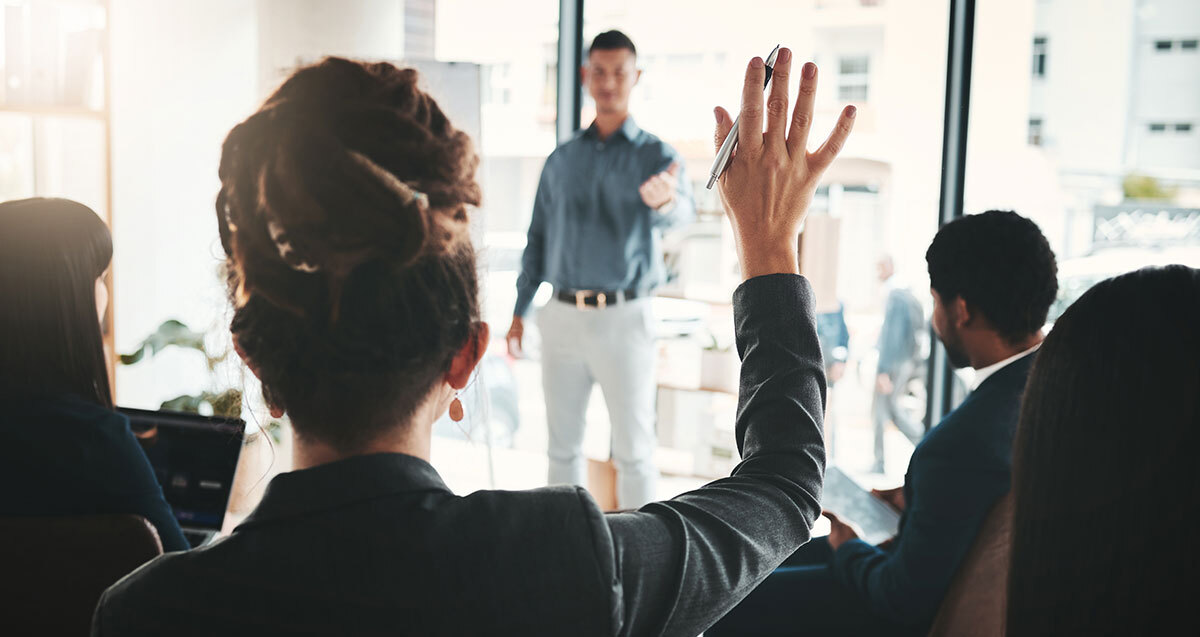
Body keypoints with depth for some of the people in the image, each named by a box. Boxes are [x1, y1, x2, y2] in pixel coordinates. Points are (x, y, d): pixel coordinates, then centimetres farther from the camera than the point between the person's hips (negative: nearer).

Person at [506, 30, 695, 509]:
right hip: (562, 316, 4)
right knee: (563, 444, 12)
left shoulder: (657, 155, 0)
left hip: (623, 319, -4)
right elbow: (538, 240, 16)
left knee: (633, 448, 1)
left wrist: (665, 201, -47)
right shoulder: (561, 160, 12)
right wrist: (519, 311, 10)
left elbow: (682, 211, -23)